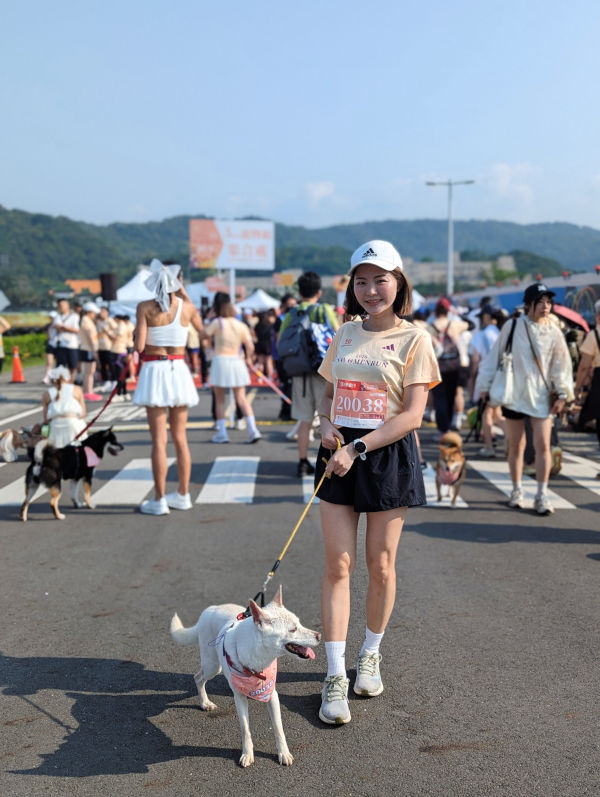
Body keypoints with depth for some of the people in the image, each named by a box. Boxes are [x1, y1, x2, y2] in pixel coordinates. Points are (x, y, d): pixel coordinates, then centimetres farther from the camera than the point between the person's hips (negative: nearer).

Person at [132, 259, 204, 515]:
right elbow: (202, 329, 21)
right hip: (179, 371, 3)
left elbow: (139, 346, -13)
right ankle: (183, 494, 21)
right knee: (180, 437, 13)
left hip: (155, 370, -3)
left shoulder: (145, 308, -9)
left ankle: (159, 500, 3)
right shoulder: (187, 307, -1)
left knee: (159, 439, 0)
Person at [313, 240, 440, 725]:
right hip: (340, 456, 4)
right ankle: (336, 675, 5)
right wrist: (327, 425, -2)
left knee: (381, 564, 8)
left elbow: (412, 415, -12)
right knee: (338, 565, -1)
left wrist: (357, 448, -19)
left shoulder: (414, 339, -6)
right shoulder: (344, 335, 10)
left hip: (389, 456, -3)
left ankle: (371, 654, 31)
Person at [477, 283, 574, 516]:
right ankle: (517, 491, 23)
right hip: (513, 394, 0)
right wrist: (485, 385, 2)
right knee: (515, 446, 9)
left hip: (542, 396, 0)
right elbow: (495, 356, 1)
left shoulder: (553, 332, -1)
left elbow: (562, 365, 4)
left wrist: (562, 394, -1)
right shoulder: (512, 327, -4)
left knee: (543, 445, -5)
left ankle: (542, 495, 3)